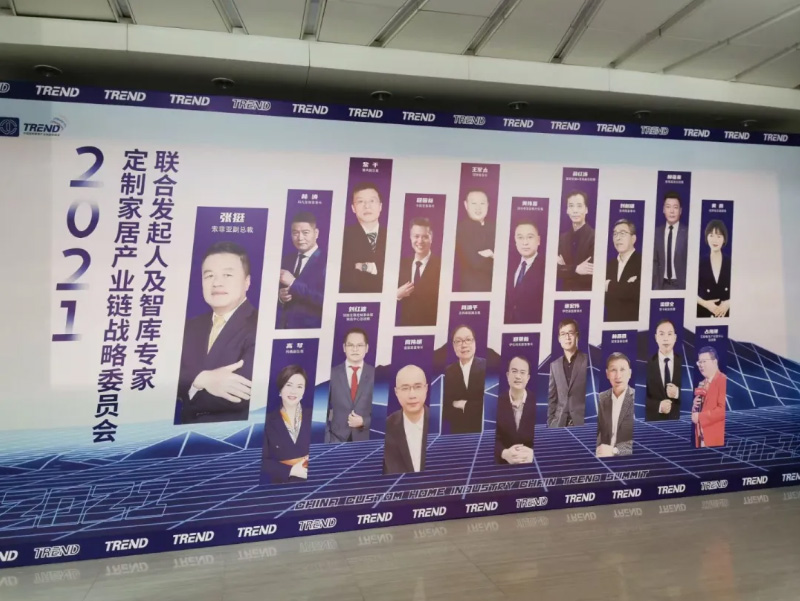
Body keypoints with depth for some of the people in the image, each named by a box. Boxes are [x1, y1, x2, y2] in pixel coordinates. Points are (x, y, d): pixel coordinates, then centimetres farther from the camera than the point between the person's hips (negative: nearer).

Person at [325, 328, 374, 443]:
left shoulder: (376, 375, 1)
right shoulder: (332, 374, 2)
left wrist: (364, 422, -12)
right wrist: (326, 441, -3)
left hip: (366, 439, 0)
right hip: (337, 439, 0)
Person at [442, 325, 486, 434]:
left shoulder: (486, 366, -8)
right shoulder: (448, 372, 2)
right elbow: (444, 407, 2)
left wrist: (465, 405, -9)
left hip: (484, 430, -2)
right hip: (458, 431, 2)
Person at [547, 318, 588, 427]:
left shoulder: (588, 361, 0)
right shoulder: (554, 365, 13)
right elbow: (552, 398, 13)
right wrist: (550, 421, 4)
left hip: (583, 422, -3)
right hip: (559, 423, 4)